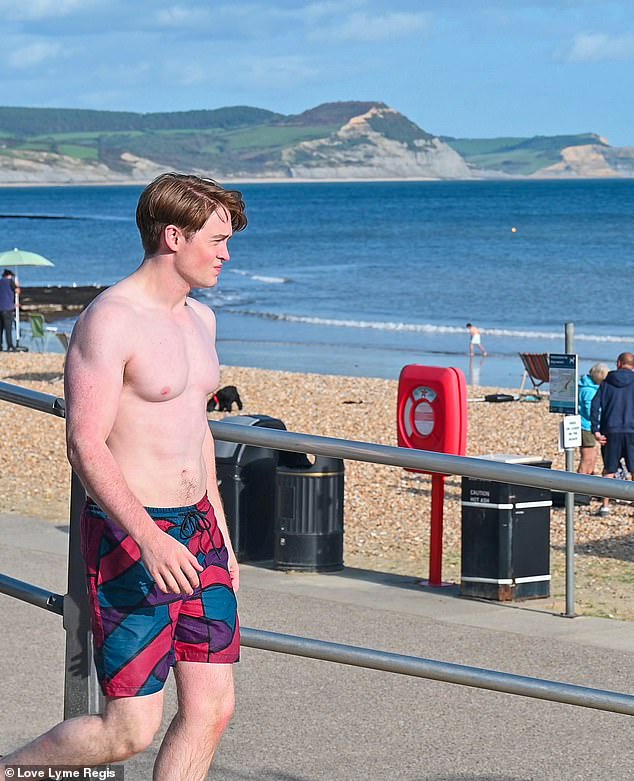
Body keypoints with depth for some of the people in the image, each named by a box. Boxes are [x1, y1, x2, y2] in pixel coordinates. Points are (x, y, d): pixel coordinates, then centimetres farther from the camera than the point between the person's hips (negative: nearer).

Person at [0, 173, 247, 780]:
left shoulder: (199, 318, 13)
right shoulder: (109, 321, -14)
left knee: (212, 707, 4)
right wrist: (149, 538, -30)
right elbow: (86, 446, -20)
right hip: (129, 534, -8)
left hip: (197, 528, 8)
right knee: (130, 730, -6)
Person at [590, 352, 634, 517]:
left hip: (611, 431, 1)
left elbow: (595, 405, -1)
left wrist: (596, 430, -3)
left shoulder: (607, 383, 6)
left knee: (609, 471, 10)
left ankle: (605, 505, 8)